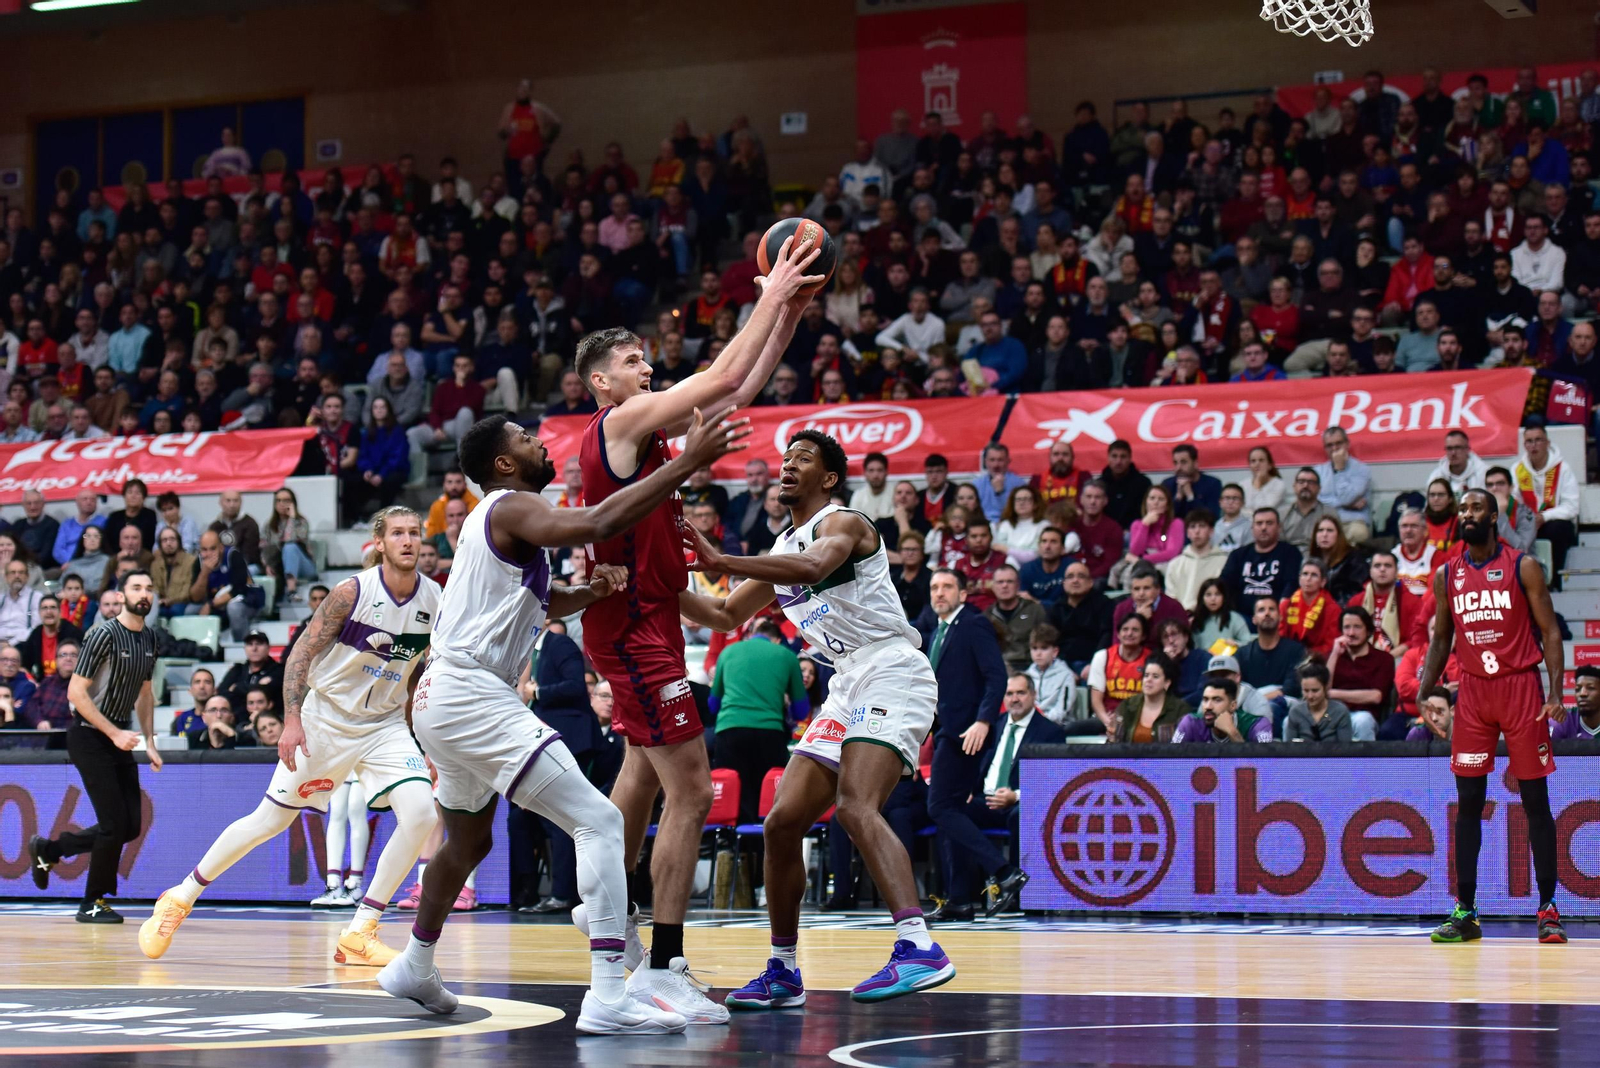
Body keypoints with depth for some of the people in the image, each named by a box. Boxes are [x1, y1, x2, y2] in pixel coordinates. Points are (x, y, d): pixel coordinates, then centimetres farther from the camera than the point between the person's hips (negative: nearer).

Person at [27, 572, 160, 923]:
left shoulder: (149, 639, 9)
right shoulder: (104, 635, -16)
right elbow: (76, 692, -18)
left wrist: (149, 742, 12)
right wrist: (114, 733, -21)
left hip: (120, 739, 8)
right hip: (90, 737, -8)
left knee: (131, 827, 5)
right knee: (114, 824, -11)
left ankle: (48, 849, 24)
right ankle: (93, 904, 5)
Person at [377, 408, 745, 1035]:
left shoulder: (497, 516, 21)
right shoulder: (513, 507, -9)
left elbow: (542, 603, 34)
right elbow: (595, 524, -29)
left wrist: (590, 592, 12)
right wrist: (687, 463, -29)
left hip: (441, 700, 11)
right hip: (473, 696, -11)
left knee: (467, 841, 32)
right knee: (598, 822, -16)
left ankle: (414, 968, 49)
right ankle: (610, 997, -27)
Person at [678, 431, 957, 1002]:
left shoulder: (842, 523, -6)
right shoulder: (782, 551, 21)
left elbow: (814, 567, -29)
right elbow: (726, 616, 27)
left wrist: (723, 562, -35)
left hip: (892, 674, -9)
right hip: (848, 689, 9)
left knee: (856, 808, -29)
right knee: (782, 822, 6)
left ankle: (919, 947, -39)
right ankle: (782, 972, 16)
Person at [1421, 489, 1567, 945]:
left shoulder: (1523, 567, -1)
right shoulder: (1446, 576, 9)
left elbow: (1549, 631, -3)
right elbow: (1441, 638, 15)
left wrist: (1556, 692, -14)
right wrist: (1424, 692, 3)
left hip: (1521, 687, -3)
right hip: (1472, 691, 3)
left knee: (1535, 800, -1)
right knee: (1468, 801, 1)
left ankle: (1548, 908, 3)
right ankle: (1465, 912, 4)